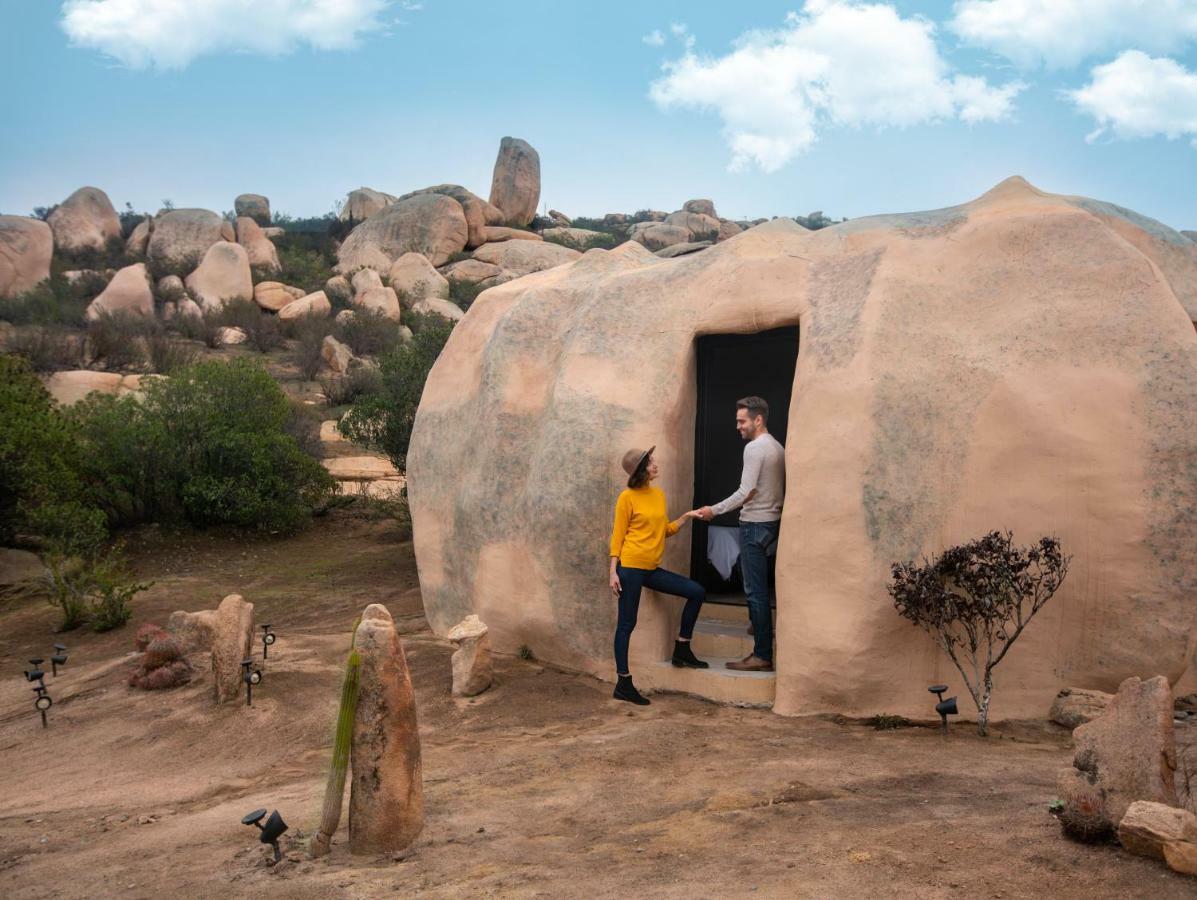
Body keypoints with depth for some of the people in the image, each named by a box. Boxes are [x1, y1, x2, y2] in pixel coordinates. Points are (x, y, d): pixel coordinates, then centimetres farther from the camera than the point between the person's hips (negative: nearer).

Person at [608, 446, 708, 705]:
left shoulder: (659, 494, 11)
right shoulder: (627, 497, -8)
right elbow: (618, 536, -8)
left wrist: (686, 517, 4)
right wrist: (613, 572, -13)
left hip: (652, 569, 7)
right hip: (631, 567, -7)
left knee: (696, 592, 3)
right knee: (627, 624, -3)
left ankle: (681, 650, 13)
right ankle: (623, 684, 4)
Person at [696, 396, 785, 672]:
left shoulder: (755, 448, -14)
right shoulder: (778, 448, 14)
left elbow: (747, 492, -20)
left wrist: (715, 510, -14)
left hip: (755, 524, -9)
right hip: (773, 522, 9)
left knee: (755, 590, -8)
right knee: (759, 587, 15)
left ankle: (763, 655, -7)